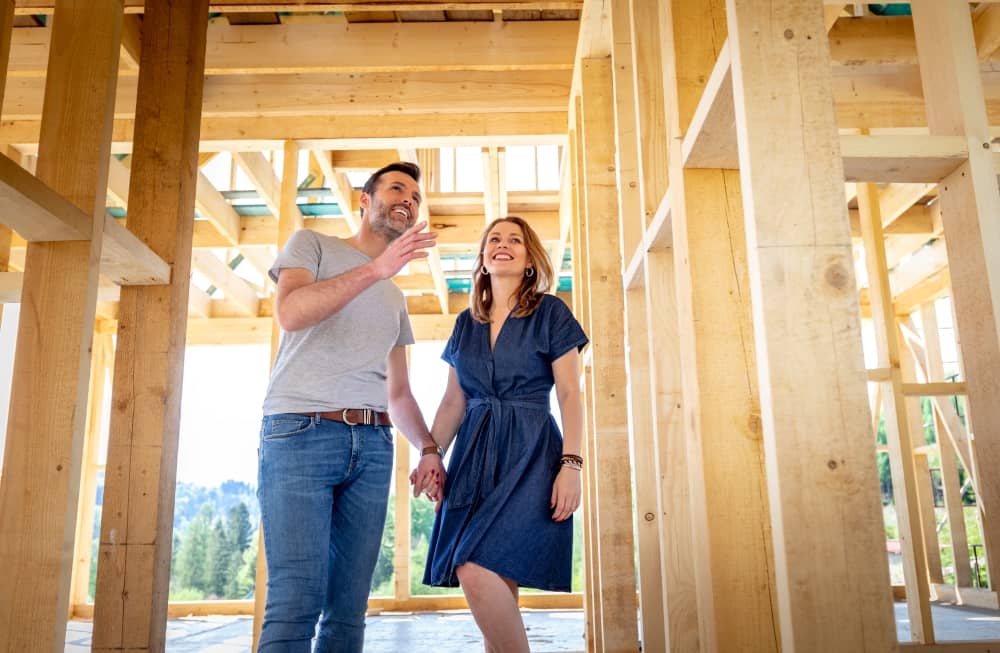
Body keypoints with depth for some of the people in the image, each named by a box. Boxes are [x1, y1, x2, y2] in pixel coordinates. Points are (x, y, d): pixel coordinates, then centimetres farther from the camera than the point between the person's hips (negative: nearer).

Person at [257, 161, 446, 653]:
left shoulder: (396, 299, 26)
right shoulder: (312, 244, 10)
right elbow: (290, 312, -11)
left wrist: (429, 448, 7)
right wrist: (377, 268, -19)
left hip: (372, 445, 6)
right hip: (301, 430, -5)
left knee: (349, 607, 4)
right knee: (297, 599, -13)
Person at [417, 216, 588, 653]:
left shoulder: (550, 312, 2)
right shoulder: (466, 322, 16)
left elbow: (570, 394, -3)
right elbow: (453, 401, 16)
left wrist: (571, 464, -13)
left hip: (529, 453, -5)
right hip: (474, 453, 5)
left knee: (477, 571, -20)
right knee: (497, 585, 3)